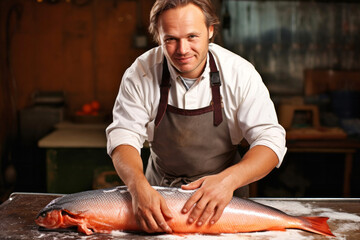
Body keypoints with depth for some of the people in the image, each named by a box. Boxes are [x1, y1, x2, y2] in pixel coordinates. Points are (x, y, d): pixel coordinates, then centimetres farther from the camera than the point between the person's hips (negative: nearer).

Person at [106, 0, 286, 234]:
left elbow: (271, 139, -15)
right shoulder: (141, 73, -11)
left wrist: (228, 179, -33)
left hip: (225, 197, -1)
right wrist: (139, 186, -33)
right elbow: (123, 135, -12)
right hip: (160, 194, 1)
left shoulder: (239, 72, -13)